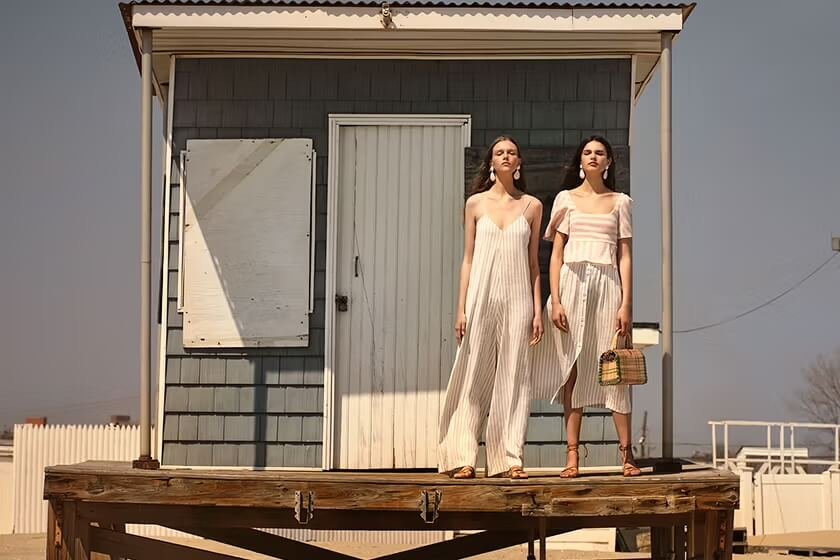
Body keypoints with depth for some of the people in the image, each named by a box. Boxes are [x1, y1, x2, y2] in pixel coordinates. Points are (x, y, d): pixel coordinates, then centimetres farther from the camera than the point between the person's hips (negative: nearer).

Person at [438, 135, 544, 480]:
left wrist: (538, 310, 4)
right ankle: (463, 458, 2)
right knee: (473, 377, -1)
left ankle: (509, 459, 4)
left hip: (518, 300, 1)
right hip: (481, 297, -1)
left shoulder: (532, 206, 9)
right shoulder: (476, 203, 8)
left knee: (513, 378, 1)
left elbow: (534, 263, 10)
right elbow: (468, 259, 7)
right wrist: (461, 309, 0)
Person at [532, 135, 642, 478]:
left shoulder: (620, 202, 11)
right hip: (572, 282, 0)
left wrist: (626, 304, -2)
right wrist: (555, 301, -4)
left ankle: (626, 453, -1)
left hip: (607, 285, 0)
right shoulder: (566, 198, 11)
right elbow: (556, 254, 6)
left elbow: (625, 256, 7)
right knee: (571, 369, -1)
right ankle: (572, 454, -1)